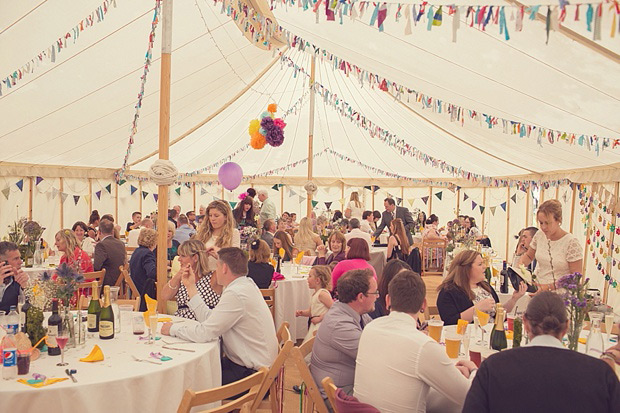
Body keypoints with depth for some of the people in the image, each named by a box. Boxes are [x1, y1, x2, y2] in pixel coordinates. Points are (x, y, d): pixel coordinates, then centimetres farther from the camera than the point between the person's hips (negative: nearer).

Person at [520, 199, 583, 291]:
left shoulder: (571, 242, -11)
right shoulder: (539, 235, 3)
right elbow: (529, 256, 22)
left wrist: (550, 286, -17)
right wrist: (521, 264, 0)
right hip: (537, 288, 4)